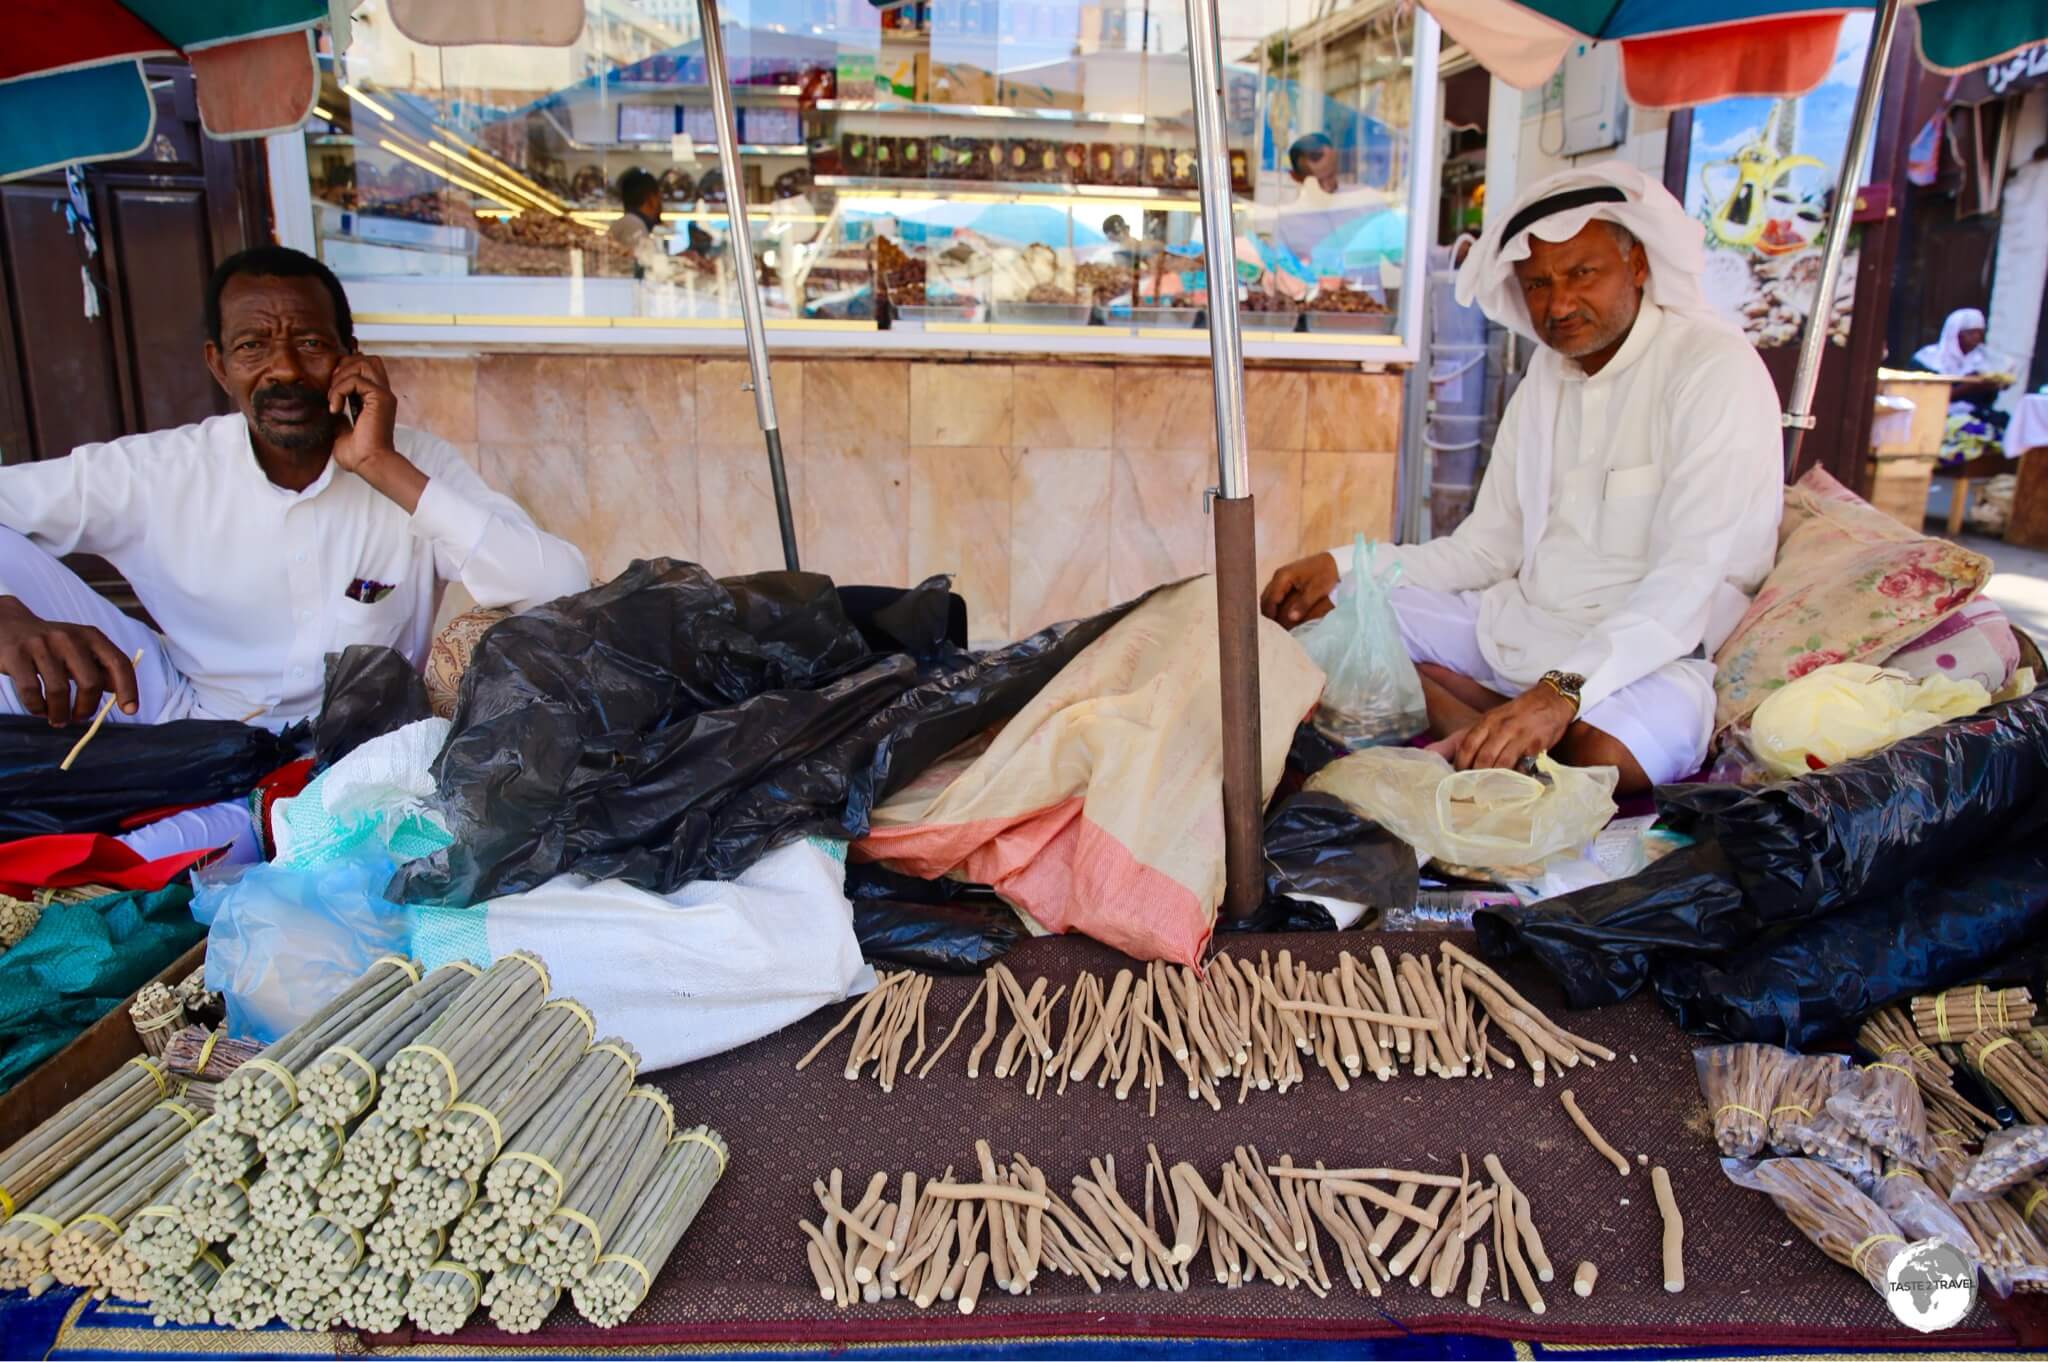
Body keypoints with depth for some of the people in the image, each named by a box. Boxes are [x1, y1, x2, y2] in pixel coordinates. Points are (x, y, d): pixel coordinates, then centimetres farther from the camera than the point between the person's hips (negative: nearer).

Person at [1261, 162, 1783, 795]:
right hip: (1514, 621, 8)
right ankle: (1496, 738, -18)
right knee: (1318, 615, -5)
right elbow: (1485, 549, 12)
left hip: (1644, 648, -7)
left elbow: (1691, 577, -22)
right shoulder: (1548, 374, 12)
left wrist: (1565, 689, -36)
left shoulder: (1715, 366, -12)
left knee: (1605, 752, -41)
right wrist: (1340, 565, -3)